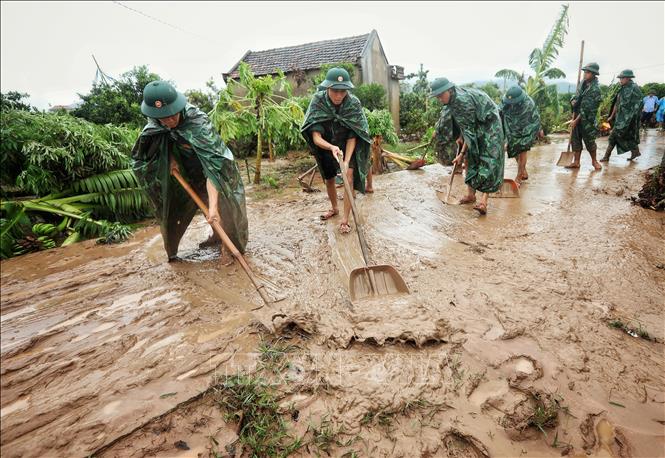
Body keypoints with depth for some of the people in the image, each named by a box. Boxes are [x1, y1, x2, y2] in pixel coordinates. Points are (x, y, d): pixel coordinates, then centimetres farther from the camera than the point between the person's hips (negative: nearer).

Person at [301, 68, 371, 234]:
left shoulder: (353, 103, -27)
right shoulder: (318, 101, -27)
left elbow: (352, 136, -23)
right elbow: (316, 137, -32)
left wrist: (347, 161, -35)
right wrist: (331, 147, -52)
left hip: (347, 145, -1)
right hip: (325, 146, 2)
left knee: (349, 176, -19)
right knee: (328, 179, 15)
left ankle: (345, 219, -11)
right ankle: (334, 208, 40)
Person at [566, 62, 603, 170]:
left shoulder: (595, 89, -17)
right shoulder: (583, 82, 5)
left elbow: (587, 109, -20)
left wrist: (576, 120, -19)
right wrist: (573, 101, -2)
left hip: (587, 119, -7)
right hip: (577, 115, 7)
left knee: (589, 141, 3)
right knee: (575, 139, 8)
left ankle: (594, 161, 21)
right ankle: (576, 162, 15)